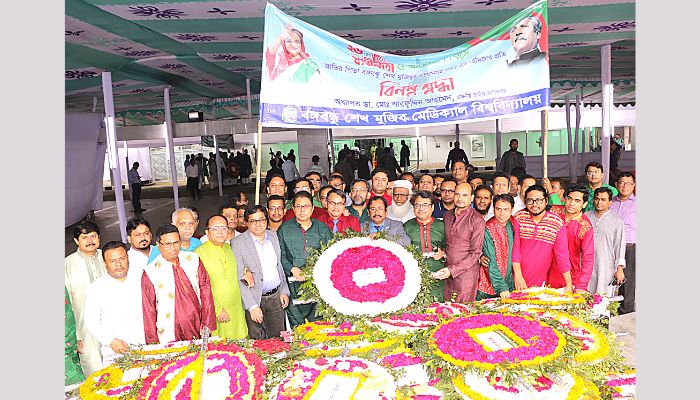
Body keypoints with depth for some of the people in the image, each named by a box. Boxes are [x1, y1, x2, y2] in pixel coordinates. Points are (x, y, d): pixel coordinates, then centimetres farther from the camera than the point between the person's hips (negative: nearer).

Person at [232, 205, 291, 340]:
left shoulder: (273, 236, 6)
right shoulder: (238, 243, -11)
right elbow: (240, 278, -13)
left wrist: (285, 291, 9)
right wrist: (252, 306, -17)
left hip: (276, 297, 4)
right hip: (255, 299, -4)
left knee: (278, 339, 13)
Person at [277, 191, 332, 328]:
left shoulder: (323, 228, 10)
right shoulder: (284, 229, 7)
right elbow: (280, 256, 3)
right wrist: (293, 269, -12)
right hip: (294, 285, -1)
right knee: (296, 328, 0)